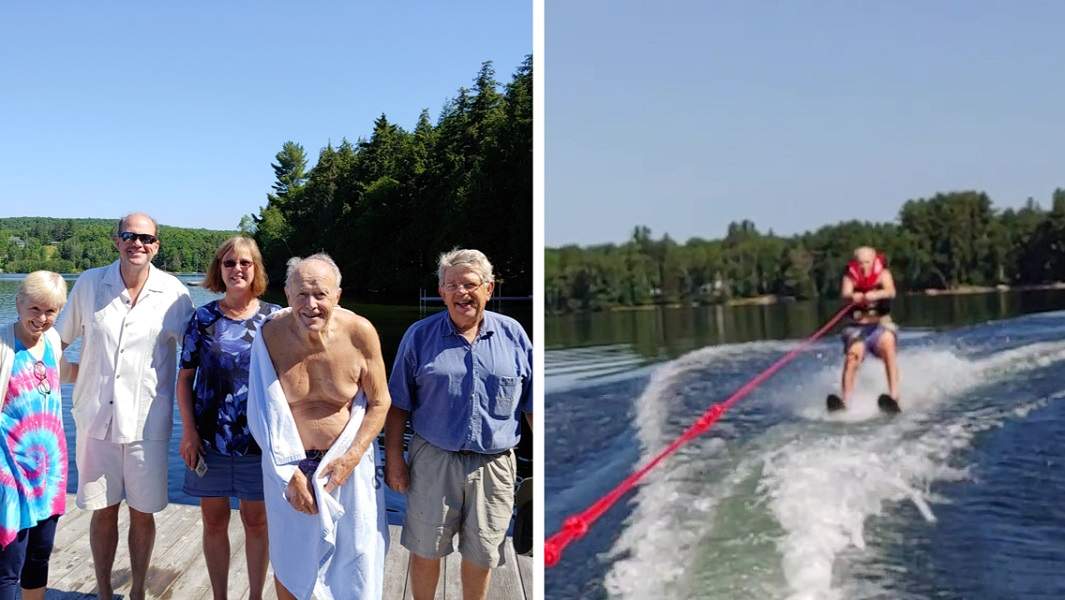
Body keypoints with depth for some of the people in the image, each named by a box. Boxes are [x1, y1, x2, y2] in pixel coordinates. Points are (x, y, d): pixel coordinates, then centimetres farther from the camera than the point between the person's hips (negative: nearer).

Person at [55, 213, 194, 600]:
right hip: (96, 418, 1)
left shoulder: (173, 293, -5)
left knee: (143, 513, 9)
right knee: (103, 511, 11)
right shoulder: (89, 284, -2)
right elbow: (59, 339, 11)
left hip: (147, 422, -1)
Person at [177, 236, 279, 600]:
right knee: (214, 523, 11)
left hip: (258, 439, -1)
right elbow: (185, 378, 3)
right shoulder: (203, 319, 0)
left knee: (256, 522, 10)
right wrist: (188, 431, -5)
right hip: (210, 439, 1)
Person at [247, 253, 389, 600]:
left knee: (354, 561, 10)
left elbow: (379, 402, -5)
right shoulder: (270, 335, -15)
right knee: (288, 563, 18)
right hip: (288, 464, 1)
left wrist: (351, 457, -15)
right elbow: (265, 414, -9)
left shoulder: (360, 333, -16)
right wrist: (291, 474, -13)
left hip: (348, 460, 0)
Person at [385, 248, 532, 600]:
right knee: (425, 551, 11)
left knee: (482, 556, 13)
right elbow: (398, 405, 3)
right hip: (433, 461, 0)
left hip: (493, 464, 1)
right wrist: (394, 458, -2)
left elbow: (532, 404, 5)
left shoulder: (513, 334, 1)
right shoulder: (420, 335, -1)